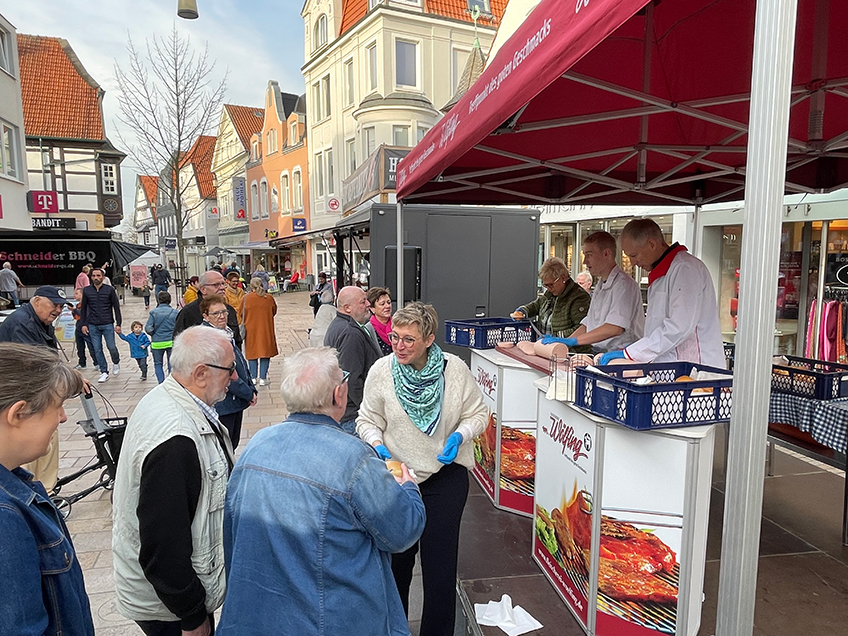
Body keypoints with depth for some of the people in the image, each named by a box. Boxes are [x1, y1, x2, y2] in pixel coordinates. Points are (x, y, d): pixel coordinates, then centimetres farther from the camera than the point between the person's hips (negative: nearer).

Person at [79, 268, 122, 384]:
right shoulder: (86, 290, 5)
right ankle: (104, 372, 13)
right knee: (97, 350, 3)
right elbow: (83, 308, 11)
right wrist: (83, 324, 5)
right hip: (93, 325, 2)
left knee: (111, 347, -3)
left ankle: (116, 362, 28)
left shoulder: (109, 289, -1)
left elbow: (116, 307, 0)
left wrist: (118, 324, -5)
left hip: (107, 324, -2)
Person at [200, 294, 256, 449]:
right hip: (222, 406, -9)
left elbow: (242, 364, 16)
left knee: (232, 446, 19)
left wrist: (252, 390, 5)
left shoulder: (227, 333, 11)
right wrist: (249, 394, -14)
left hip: (236, 403, 9)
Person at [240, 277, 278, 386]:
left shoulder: (246, 298, -8)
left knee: (252, 353, 11)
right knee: (265, 353, 6)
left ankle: (253, 377, 13)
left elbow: (240, 314, 3)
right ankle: (263, 378, 5)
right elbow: (274, 312, 10)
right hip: (266, 329, 0)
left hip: (251, 329, 0)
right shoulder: (269, 298, -5)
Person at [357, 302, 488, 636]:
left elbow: (477, 414, 1)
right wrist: (376, 443, -16)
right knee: (396, 558, 18)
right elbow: (367, 420, 2)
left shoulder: (455, 369, -12)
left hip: (446, 476, -1)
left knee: (440, 562, 5)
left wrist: (459, 436, -17)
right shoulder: (381, 371, -9)